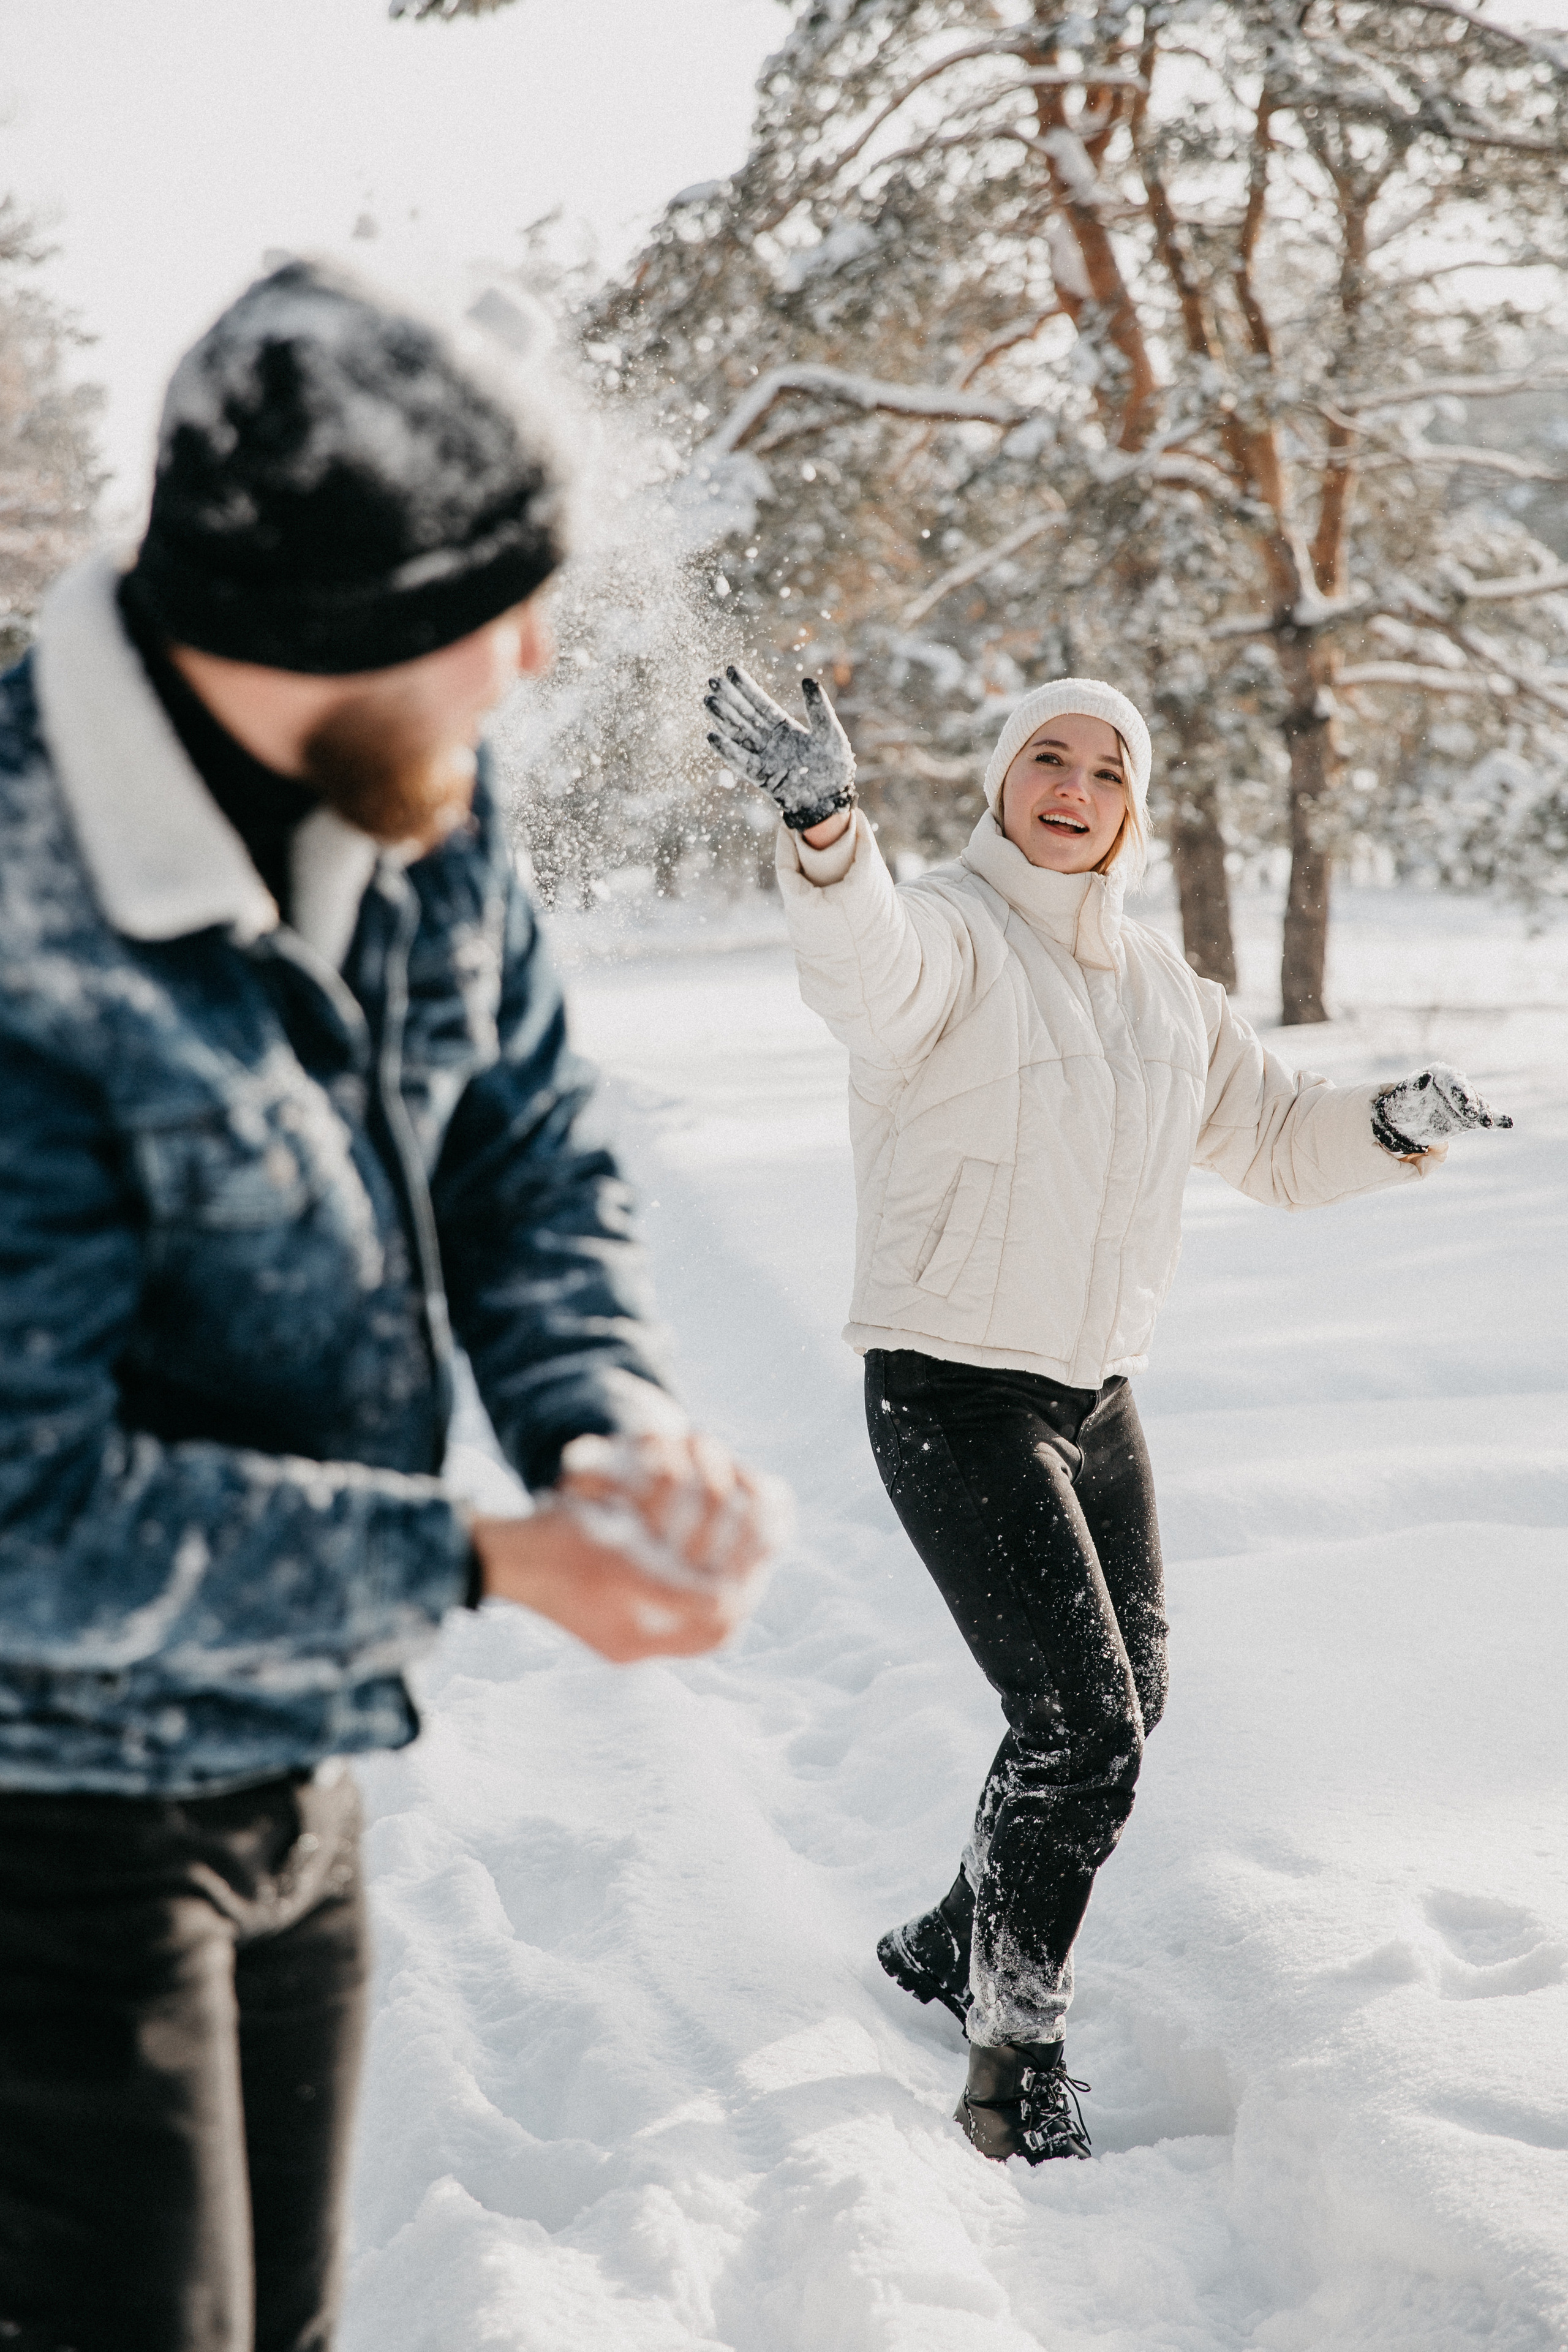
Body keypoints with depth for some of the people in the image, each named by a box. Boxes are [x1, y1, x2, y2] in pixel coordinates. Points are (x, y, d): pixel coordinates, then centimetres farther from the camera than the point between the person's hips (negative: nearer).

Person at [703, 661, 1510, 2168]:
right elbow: (868, 967, -36)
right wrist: (824, 828, -57)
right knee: (1081, 1723, -12)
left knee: (1124, 1709, 16)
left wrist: (1393, 1127, -5)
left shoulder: (1164, 992, 11)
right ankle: (1014, 2062, 5)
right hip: (953, 1393, -8)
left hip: (1097, 1393, 8)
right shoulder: (948, 932, -11)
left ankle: (949, 1946, 37)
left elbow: (1278, 1140, 16)